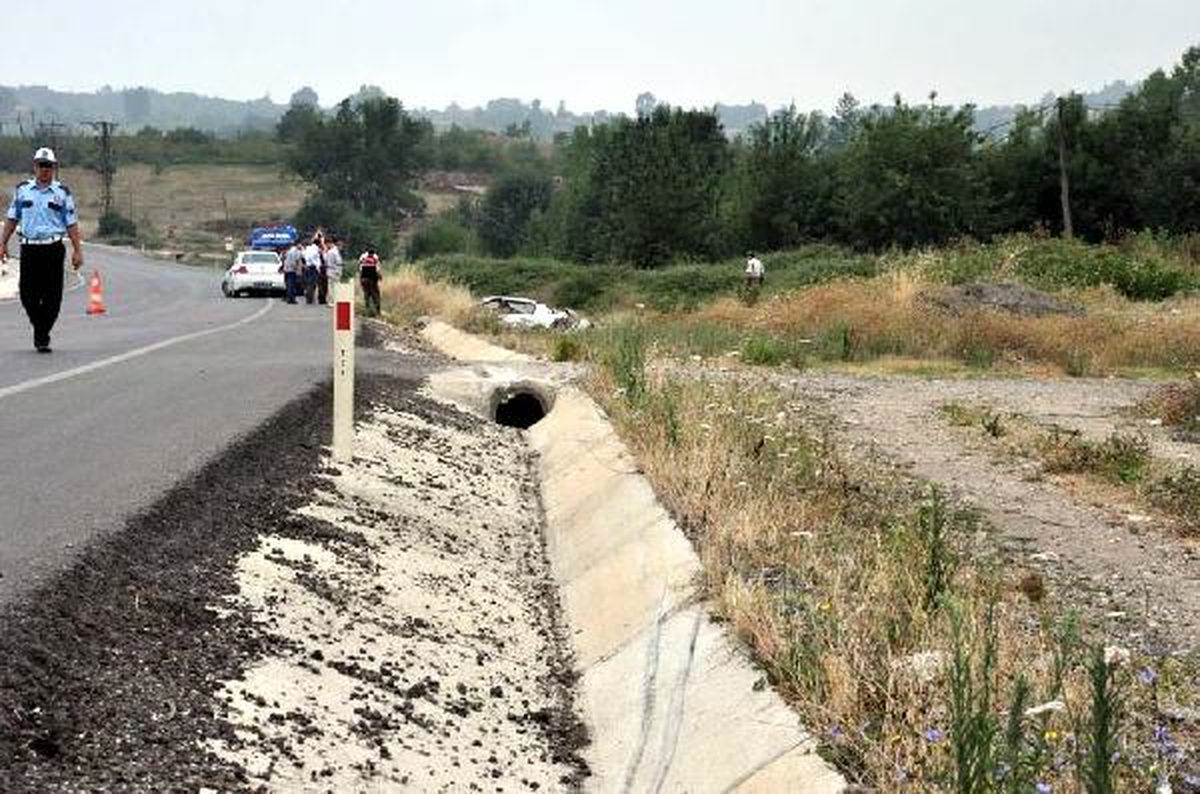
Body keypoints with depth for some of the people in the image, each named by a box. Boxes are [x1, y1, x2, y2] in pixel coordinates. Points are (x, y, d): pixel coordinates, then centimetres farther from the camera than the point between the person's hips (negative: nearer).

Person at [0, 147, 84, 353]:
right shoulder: (22, 190, 9)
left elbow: (71, 224, 4)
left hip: (53, 249, -1)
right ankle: (39, 329, 24)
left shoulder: (62, 193, 5)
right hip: (29, 249, 1)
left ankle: (43, 337, 6)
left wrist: (77, 251, -2)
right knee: (28, 295, 1)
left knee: (51, 297, -3)